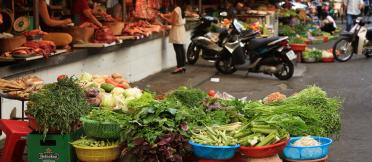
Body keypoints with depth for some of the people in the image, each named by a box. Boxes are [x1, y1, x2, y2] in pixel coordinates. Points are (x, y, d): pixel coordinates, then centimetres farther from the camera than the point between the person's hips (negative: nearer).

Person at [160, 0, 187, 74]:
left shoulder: (176, 10, -18)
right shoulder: (181, 9, 8)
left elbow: (173, 22, -17)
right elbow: (171, 15, 17)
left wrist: (163, 17, -9)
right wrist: (163, 15, 16)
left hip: (176, 30, -9)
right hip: (182, 30, 9)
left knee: (177, 50, -6)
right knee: (181, 49, 11)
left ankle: (179, 67, -6)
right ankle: (182, 66, 15)